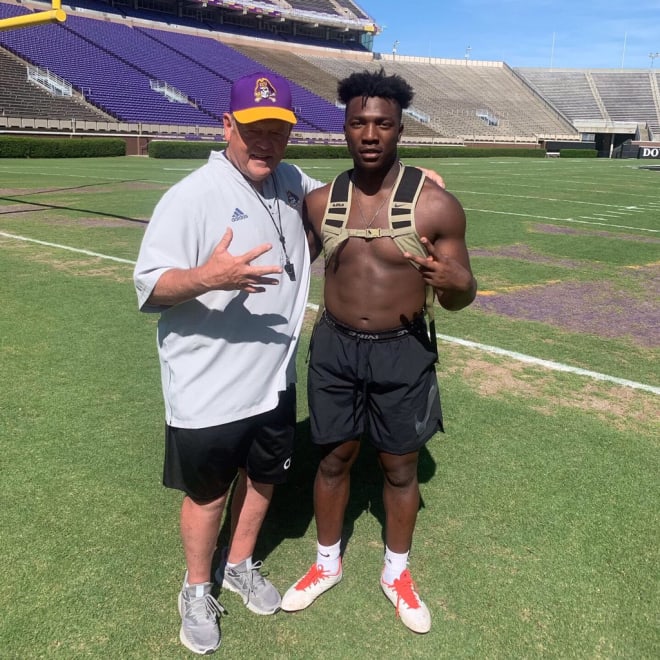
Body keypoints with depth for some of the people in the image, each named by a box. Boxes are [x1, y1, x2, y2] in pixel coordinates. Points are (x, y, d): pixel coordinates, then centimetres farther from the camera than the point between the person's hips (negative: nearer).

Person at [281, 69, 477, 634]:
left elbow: (462, 296, -8)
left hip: (403, 353, -2)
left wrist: (450, 282, -30)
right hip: (335, 348, 3)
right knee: (334, 459, 16)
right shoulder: (319, 201, -2)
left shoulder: (435, 204, -12)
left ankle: (397, 573, 39)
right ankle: (327, 563, 41)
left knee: (400, 466, 14)